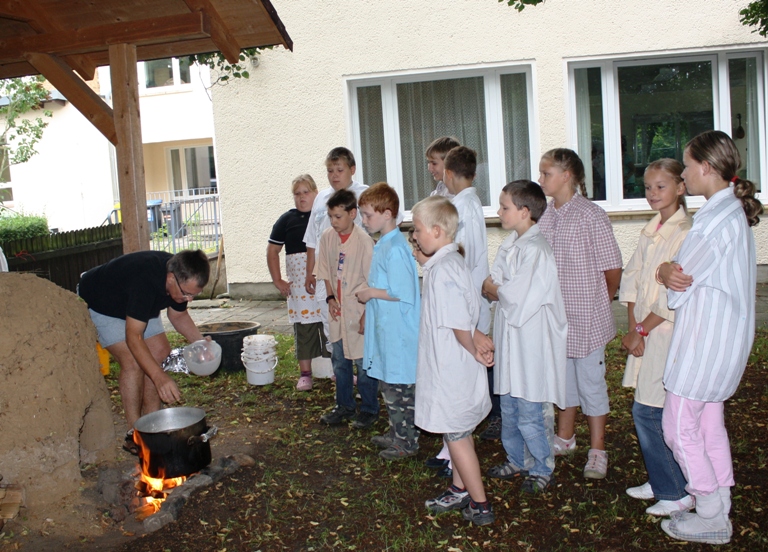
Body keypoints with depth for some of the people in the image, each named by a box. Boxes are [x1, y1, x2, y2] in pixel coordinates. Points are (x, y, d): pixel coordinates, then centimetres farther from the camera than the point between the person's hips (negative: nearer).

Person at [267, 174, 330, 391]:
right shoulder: (287, 220, 4)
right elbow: (272, 251, 8)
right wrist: (277, 280, 3)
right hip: (299, 285, 0)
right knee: (303, 327, 5)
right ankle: (305, 373, 15)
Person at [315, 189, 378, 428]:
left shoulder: (364, 241, -17)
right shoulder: (327, 237, 0)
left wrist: (367, 314, -14)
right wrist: (330, 298, 0)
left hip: (359, 309, -6)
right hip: (338, 310, 6)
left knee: (364, 362, 4)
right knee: (340, 361, 16)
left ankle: (369, 409, 20)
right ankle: (344, 406, 31)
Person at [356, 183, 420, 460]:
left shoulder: (395, 249, -21)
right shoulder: (382, 245, 10)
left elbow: (403, 293, -25)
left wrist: (370, 293, -16)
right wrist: (369, 294, 9)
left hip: (399, 332, -10)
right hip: (386, 330, 10)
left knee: (398, 389, 2)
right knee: (388, 384, 19)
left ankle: (407, 442, 15)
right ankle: (397, 433, 33)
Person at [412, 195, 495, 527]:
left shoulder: (442, 270, -24)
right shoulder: (449, 262, 7)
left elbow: (459, 325, -25)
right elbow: (467, 317, 12)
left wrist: (474, 351, -10)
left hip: (452, 368, -10)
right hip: (450, 366, 10)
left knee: (456, 436, 3)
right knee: (458, 433, 21)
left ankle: (480, 506, 16)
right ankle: (460, 491, 36)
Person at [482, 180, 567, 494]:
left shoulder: (536, 250, -19)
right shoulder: (510, 245, 10)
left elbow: (519, 298, -25)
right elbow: (490, 285, 7)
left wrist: (494, 289, -8)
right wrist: (493, 288, -15)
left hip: (531, 344, -9)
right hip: (509, 342, 9)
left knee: (531, 414, 2)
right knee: (509, 409, 19)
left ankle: (542, 470, 20)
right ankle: (516, 461, 35)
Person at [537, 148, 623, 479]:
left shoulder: (590, 216, -14)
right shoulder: (544, 215, 3)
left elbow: (612, 269, -10)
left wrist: (598, 303, 2)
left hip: (586, 318, -6)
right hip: (554, 316, 6)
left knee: (591, 383, 6)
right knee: (563, 378, 20)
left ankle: (597, 452, 21)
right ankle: (565, 438, 38)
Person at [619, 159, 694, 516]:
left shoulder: (686, 233, -15)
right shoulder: (650, 231, 11)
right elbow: (632, 280, 8)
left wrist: (641, 330, -12)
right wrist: (633, 328, -3)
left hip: (668, 334, -8)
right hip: (644, 332, 8)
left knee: (649, 412, -4)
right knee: (645, 412, 13)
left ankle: (679, 494, 11)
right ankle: (660, 482, 29)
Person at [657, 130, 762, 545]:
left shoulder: (718, 218, -20)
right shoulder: (734, 211, 12)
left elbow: (682, 283, -15)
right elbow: (689, 273, 10)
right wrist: (668, 271, -10)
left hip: (706, 336, -10)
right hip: (723, 335, 10)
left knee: (679, 427, 0)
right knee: (709, 424, 16)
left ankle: (712, 518, 12)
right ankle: (719, 508, 26)